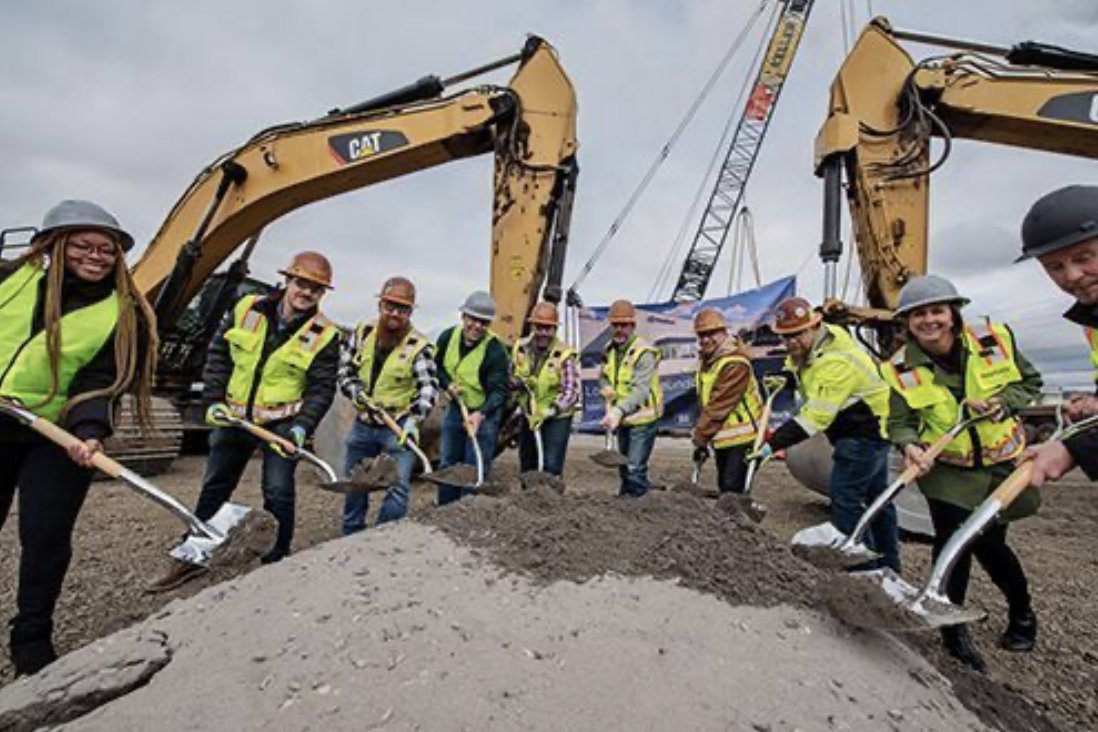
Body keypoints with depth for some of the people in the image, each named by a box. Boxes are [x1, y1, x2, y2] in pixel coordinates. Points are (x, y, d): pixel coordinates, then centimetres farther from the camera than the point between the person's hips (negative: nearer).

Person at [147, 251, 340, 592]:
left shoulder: (324, 335, -12)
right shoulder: (247, 308, -3)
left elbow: (322, 389, -11)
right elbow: (218, 354, 5)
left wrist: (302, 427, -22)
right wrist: (213, 400, -2)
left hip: (282, 423, -4)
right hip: (234, 417, 4)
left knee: (277, 493, -3)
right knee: (214, 487, 16)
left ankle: (275, 561, 15)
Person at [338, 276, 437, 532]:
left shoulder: (419, 346, -14)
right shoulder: (362, 333, -1)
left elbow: (428, 388, -21)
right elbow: (344, 370, 5)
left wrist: (414, 420, -35)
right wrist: (358, 393, -14)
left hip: (399, 426, -4)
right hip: (363, 424, 5)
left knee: (398, 488, -5)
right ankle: (351, 536, 40)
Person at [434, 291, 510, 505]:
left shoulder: (496, 350, -23)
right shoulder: (448, 337, -7)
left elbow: (500, 390, -23)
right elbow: (437, 366, 10)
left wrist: (480, 414, -36)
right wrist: (448, 384, -9)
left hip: (485, 413, -6)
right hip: (455, 408, 6)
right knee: (447, 465, 18)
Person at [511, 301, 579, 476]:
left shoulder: (565, 355, -18)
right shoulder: (520, 348, -4)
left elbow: (571, 392, -20)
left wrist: (550, 411, -33)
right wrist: (516, 382, -14)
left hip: (557, 419, -5)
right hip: (528, 417, 5)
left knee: (551, 467, -9)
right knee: (527, 467, 17)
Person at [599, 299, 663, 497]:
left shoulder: (644, 353, -20)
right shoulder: (609, 350, 5)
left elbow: (641, 389, -30)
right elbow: (603, 376, 16)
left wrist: (619, 411, -41)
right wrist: (606, 388, -8)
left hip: (642, 418, -8)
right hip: (622, 419, 8)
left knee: (635, 469, -9)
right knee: (624, 467, 21)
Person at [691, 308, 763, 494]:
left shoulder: (735, 364, -22)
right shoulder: (705, 360, 7)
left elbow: (718, 407, -24)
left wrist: (700, 438, -18)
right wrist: (701, 437, 8)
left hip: (742, 438, -9)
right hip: (721, 439, 9)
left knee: (732, 490, -10)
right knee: (724, 487, 17)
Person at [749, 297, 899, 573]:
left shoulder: (836, 362, -31)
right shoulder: (808, 350, -1)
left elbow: (814, 417, -36)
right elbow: (801, 367, 23)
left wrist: (772, 444, -38)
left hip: (865, 433, -10)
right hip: (870, 429, 10)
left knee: (845, 498, -11)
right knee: (876, 496, 19)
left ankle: (864, 570, 0)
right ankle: (888, 566, 34)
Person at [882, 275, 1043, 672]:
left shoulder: (996, 339, -8)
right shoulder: (900, 370, -12)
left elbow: (1029, 383, 5)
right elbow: (900, 423, -8)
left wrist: (1000, 404, -15)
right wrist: (910, 446, -29)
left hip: (1002, 465, 1)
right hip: (947, 471, -1)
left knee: (988, 544, 8)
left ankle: (1022, 613, 41)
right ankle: (953, 630, 15)